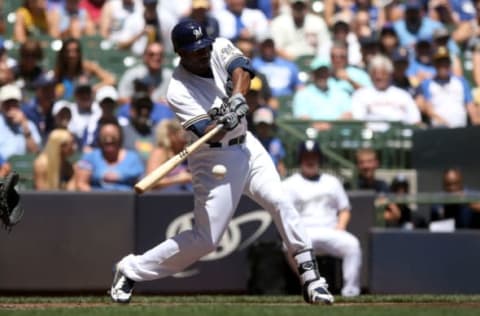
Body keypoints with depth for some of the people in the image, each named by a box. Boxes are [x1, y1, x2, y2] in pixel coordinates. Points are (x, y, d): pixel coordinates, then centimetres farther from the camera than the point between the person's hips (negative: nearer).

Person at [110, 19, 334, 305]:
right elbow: (208, 134, -27)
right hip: (213, 160, -5)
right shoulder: (179, 91, -19)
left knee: (280, 201, -12)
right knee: (206, 238, -6)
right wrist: (224, 122, -48)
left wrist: (237, 97, -41)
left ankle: (310, 277, -5)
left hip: (246, 145, 5)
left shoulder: (220, 48, -4)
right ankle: (131, 270, 6)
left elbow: (241, 68, -23)